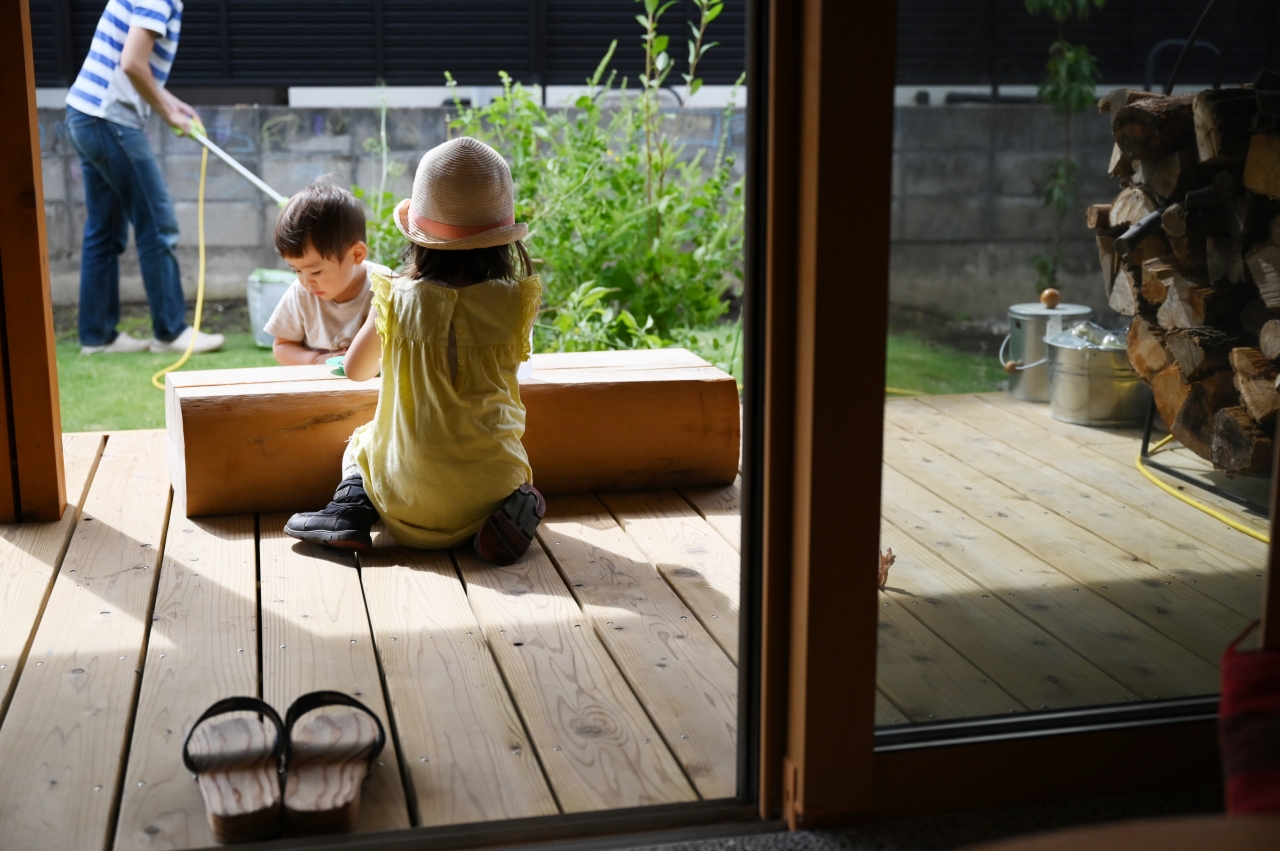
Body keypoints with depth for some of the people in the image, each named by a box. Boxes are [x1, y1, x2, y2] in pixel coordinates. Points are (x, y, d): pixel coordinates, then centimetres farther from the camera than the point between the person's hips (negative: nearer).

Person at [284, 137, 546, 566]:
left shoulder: (397, 300, -8)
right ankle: (511, 510, 0)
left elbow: (356, 369, 10)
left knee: (359, 442, 31)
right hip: (487, 480, 0)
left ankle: (350, 508, 2)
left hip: (408, 495, 1)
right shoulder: (515, 303, -8)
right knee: (515, 472, 34)